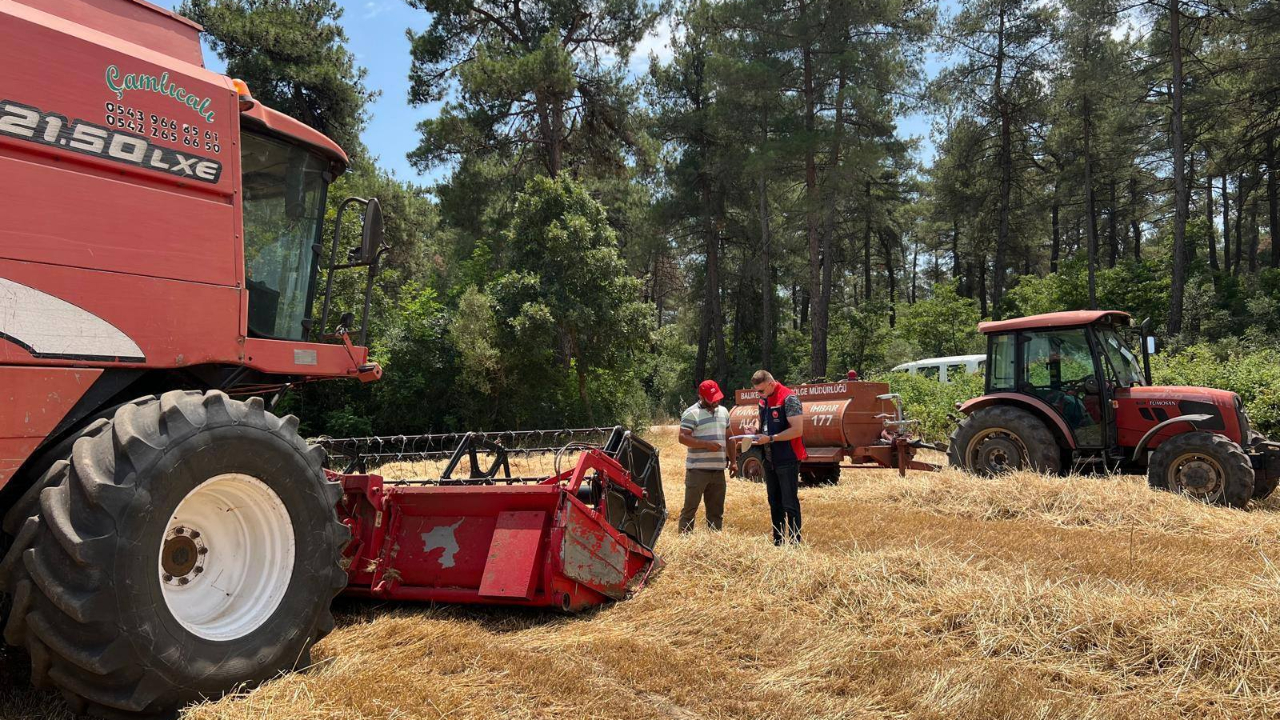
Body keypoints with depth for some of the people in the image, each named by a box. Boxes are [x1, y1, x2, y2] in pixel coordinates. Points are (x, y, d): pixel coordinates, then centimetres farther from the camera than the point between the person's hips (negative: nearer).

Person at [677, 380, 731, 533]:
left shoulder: (723, 411, 15)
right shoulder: (691, 413, -8)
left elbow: (728, 437, 22)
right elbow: (683, 438, -15)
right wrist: (707, 444, -22)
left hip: (718, 469, 6)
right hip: (698, 470, -6)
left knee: (716, 510, 12)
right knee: (690, 508, -2)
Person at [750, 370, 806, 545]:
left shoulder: (789, 399, -15)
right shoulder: (764, 400, 10)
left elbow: (797, 430, -21)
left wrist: (770, 438, -22)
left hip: (787, 460, -8)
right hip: (769, 460, 8)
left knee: (790, 504, -3)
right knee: (774, 503, 14)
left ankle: (795, 543, 5)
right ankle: (777, 542, 23)